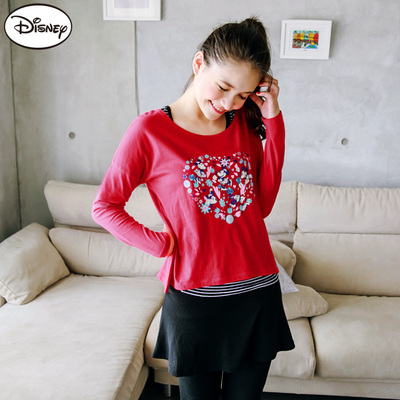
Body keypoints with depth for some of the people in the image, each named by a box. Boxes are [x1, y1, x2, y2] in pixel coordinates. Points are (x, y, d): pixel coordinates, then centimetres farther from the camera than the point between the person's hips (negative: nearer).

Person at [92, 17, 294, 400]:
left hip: (259, 295, 4)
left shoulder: (245, 124, 6)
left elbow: (263, 204, -1)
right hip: (194, 299, -4)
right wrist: (160, 244, -10)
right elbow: (104, 206, -2)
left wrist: (272, 120, -5)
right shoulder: (150, 130, -8)